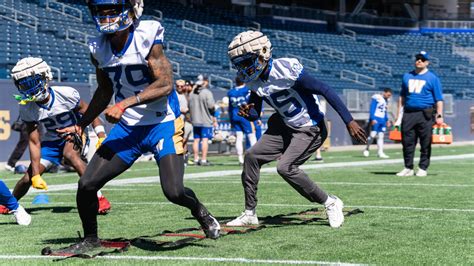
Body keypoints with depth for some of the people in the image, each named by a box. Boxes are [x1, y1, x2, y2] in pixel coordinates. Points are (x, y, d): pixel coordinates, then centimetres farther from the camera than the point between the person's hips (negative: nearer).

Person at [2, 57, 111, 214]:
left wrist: (102, 137, -21)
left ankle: (99, 198, -33)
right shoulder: (27, 108, -18)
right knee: (29, 177, -1)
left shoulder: (66, 94, -27)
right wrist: (36, 175, -19)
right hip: (51, 141, 3)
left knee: (70, 154, -36)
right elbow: (34, 143, -16)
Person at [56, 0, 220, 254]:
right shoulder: (99, 48, 3)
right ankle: (90, 239, 21)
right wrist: (81, 124, 14)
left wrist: (125, 104, -27)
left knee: (174, 191, -17)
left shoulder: (147, 37, -14)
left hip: (163, 124, -5)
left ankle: (199, 210, 19)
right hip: (127, 127, 5)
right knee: (87, 185, -3)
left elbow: (165, 84, -21)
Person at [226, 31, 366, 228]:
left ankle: (330, 203, -3)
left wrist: (349, 121, -24)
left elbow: (325, 90, -23)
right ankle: (250, 213, 13)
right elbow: (255, 114, 11)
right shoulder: (254, 81, -2)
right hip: (285, 127, 8)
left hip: (311, 130, -8)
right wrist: (248, 113, -15)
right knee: (252, 156, 1)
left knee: (285, 167, -21)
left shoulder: (286, 69, -26)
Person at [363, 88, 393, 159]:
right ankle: (366, 149, 3)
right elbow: (372, 109, -13)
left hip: (382, 120, 8)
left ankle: (380, 152, 6)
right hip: (375, 119, -8)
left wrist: (387, 120, 20)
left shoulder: (386, 100, 15)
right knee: (373, 134, -13)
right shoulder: (376, 98, -10)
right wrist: (373, 119, -19)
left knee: (381, 136, 5)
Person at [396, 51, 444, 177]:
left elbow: (438, 99, 0)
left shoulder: (432, 78, 3)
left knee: (425, 143, -1)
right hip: (408, 114, 4)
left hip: (425, 114, -4)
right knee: (407, 142, 3)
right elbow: (402, 96, 21)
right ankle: (408, 168, 10)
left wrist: (439, 116, -8)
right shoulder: (407, 76, 16)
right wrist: (399, 113, 14)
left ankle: (423, 168, 6)